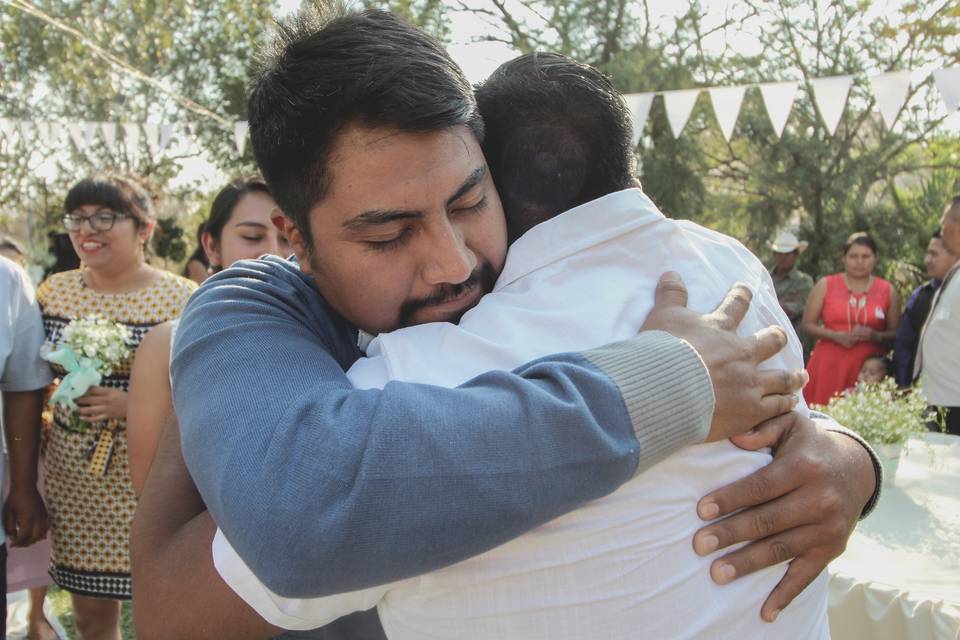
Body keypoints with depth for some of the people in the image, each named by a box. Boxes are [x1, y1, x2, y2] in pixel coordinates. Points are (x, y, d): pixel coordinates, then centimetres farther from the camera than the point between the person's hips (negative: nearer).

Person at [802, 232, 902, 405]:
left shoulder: (888, 291, 10)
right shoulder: (825, 285, 8)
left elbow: (896, 334, 9)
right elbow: (808, 324, 4)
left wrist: (875, 336, -11)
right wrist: (835, 336, -11)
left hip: (869, 369, 1)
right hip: (829, 366, 0)